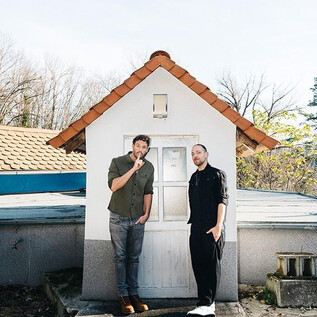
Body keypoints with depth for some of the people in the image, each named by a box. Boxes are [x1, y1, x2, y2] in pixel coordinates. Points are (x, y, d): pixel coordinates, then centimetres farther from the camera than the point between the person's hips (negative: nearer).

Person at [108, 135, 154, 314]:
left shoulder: (149, 167, 5)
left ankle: (133, 293, 19)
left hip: (138, 219, 3)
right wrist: (133, 169, -22)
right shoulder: (118, 162, -6)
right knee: (120, 257, 4)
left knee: (134, 258, 9)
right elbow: (114, 185, -19)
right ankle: (123, 295, 14)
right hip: (119, 218, -3)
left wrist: (146, 213, 0)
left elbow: (148, 192, 9)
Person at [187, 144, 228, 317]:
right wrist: (193, 224, 13)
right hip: (196, 229, 7)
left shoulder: (216, 174, -1)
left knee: (212, 266, 0)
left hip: (212, 229, -7)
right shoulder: (194, 177, 18)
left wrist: (218, 226, -15)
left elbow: (222, 200, -8)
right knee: (198, 265, 7)